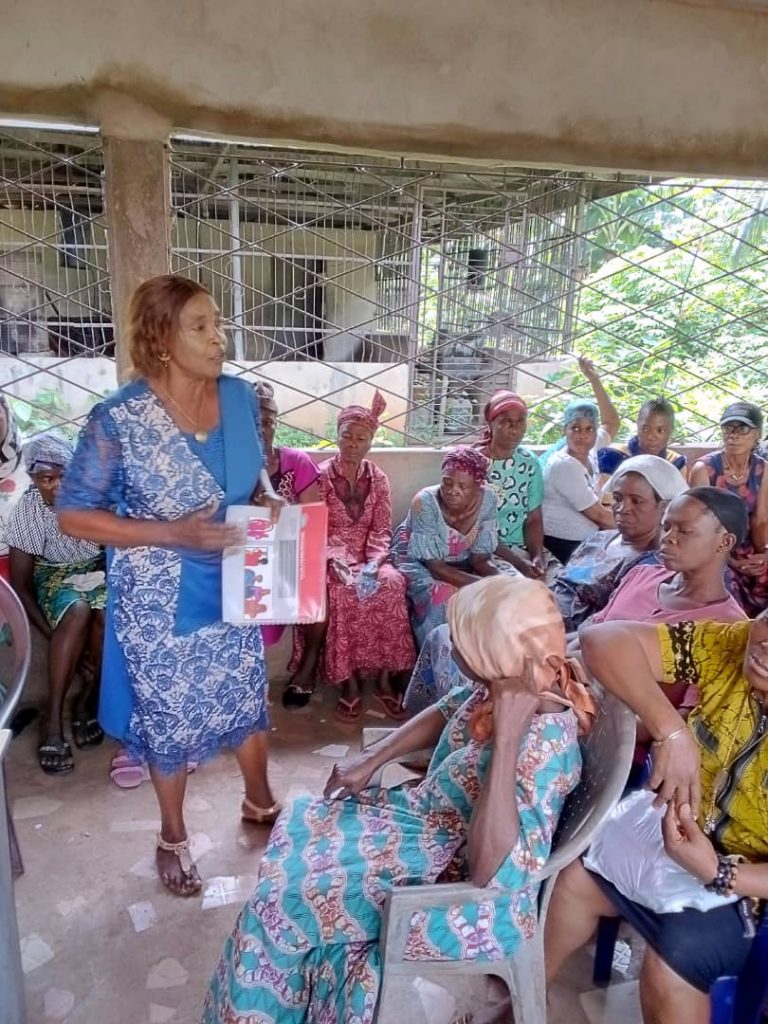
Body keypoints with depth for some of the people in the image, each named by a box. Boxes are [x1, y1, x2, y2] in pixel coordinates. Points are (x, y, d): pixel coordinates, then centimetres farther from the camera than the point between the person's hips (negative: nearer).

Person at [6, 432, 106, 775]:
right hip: (55, 574, -1)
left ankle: (87, 701, -12)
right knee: (77, 612, -34)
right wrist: (51, 633, -22)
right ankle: (53, 717, -25)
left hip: (99, 567, 1)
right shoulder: (26, 510, -16)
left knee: (109, 611, -33)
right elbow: (19, 582, -13)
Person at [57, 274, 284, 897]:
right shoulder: (119, 419, -21)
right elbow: (73, 515, -16)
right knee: (170, 718, 15)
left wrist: (271, 501, -13)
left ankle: (260, 801, 48)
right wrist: (173, 533, -25)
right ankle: (173, 836, 41)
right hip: (160, 602, -4)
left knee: (247, 699, 21)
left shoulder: (240, 397, -6)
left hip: (235, 589, 4)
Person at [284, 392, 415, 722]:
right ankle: (347, 679, -21)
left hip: (369, 557, 2)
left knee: (392, 583, -29)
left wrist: (373, 563, -16)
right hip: (331, 557, -2)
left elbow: (382, 530, 3)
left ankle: (385, 677, -22)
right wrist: (335, 560, -23)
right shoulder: (321, 476, 1)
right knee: (342, 591, -34)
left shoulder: (378, 479, 9)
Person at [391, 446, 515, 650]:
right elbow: (435, 567, -29)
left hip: (461, 562, 5)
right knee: (444, 596, -32)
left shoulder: (487, 500, -19)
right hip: (417, 562, -4)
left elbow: (480, 558, -12)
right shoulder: (425, 502, -30)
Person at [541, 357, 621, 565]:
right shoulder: (563, 465, -21)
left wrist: (594, 379, 8)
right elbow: (598, 514, -17)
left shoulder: (589, 453, 2)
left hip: (584, 541, 8)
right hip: (561, 545, -8)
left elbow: (612, 423, 17)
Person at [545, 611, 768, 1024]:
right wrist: (671, 731, -37)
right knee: (576, 877, 2)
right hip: (685, 832, 4)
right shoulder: (732, 645, -19)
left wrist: (717, 873, -35)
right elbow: (602, 638, -29)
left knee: (671, 960, -24)